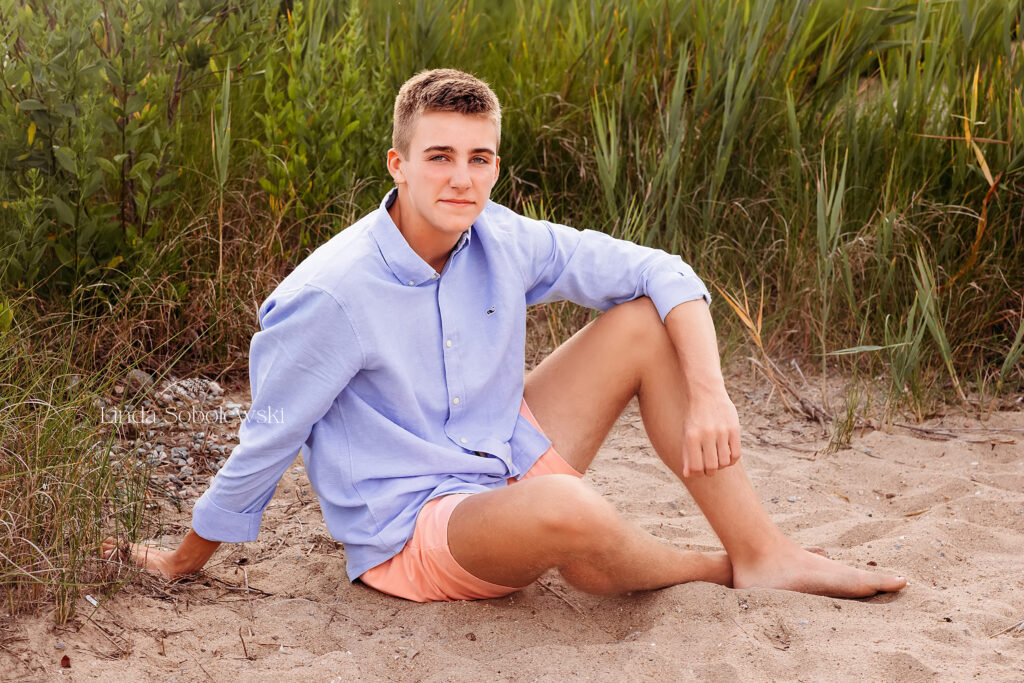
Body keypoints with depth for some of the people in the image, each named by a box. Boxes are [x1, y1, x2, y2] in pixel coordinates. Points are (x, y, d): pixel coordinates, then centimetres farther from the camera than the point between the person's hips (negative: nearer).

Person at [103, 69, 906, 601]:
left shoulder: (502, 242, -6)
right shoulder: (331, 294, -21)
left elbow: (663, 274, -3)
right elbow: (267, 442, -11)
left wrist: (708, 394, -18)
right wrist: (184, 562, 1)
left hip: (510, 461, 7)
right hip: (412, 530, -7)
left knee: (647, 319, -4)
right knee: (567, 512, -39)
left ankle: (764, 553, -9)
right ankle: (718, 572, -4)